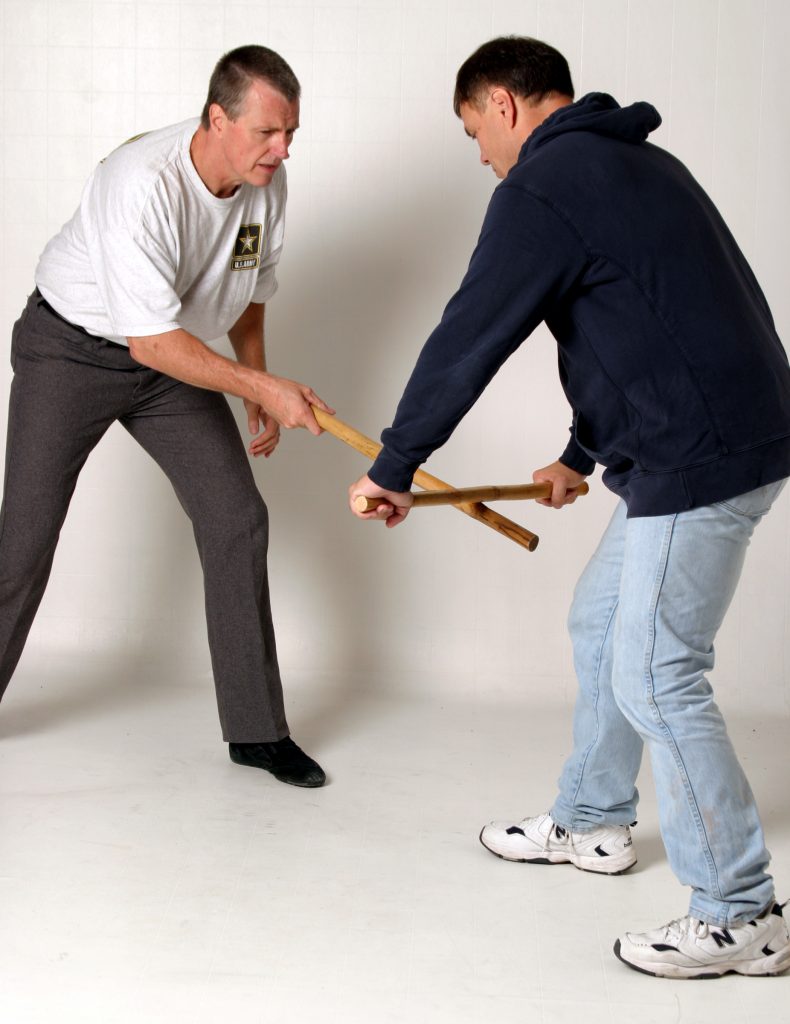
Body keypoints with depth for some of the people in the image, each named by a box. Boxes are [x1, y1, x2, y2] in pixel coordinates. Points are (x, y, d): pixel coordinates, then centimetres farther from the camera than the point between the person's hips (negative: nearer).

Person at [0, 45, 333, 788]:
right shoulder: (144, 184, -33)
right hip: (72, 351, -5)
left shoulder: (267, 182, -10)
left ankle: (256, 731, 6)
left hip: (175, 360, 6)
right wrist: (262, 387, -34)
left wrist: (256, 387, 9)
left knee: (238, 522, -4)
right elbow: (151, 339, -34)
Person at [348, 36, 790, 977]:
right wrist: (583, 454, 34)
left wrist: (393, 467, -2)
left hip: (702, 458, -11)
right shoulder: (629, 162, 20)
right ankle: (592, 822, 36)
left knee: (656, 678, -6)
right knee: (600, 622, 21)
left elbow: (469, 337, -12)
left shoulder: (544, 185, -11)